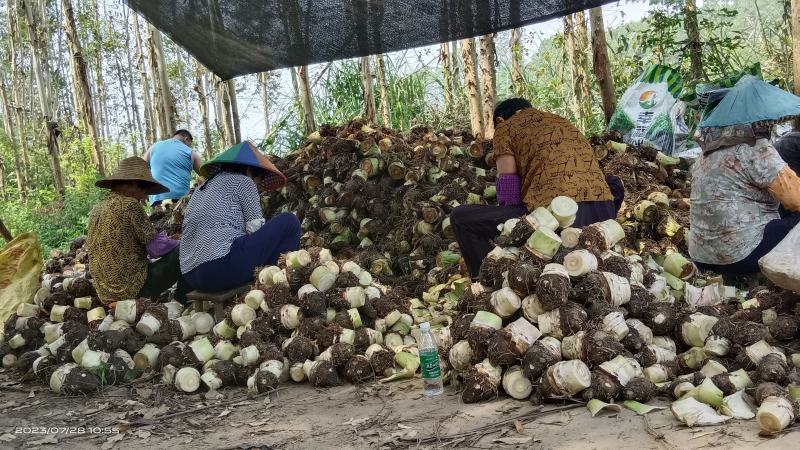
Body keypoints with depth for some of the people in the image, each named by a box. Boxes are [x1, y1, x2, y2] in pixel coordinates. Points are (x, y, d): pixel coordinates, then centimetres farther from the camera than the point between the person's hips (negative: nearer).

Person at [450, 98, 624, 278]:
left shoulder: (505, 128, 13)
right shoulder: (562, 121, 32)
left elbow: (508, 189, 6)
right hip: (603, 214, 6)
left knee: (460, 218, 7)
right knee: (614, 185, 41)